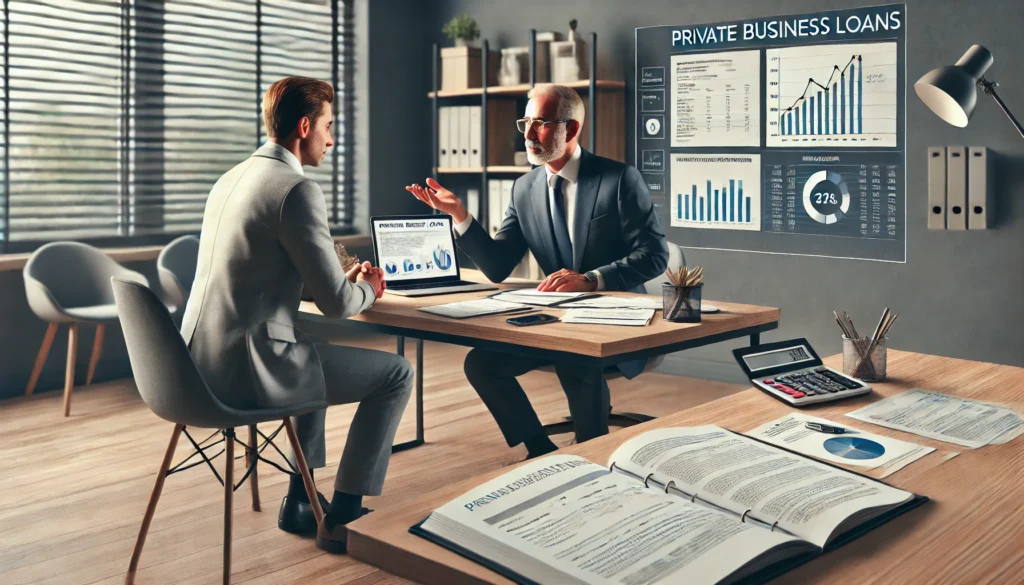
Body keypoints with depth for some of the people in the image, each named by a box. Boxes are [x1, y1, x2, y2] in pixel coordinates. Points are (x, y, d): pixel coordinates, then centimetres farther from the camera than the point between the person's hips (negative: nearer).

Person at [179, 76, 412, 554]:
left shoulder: (231, 180, 13)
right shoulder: (298, 190, -14)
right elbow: (336, 304, -15)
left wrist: (344, 280, 20)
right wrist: (367, 291, 8)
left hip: (200, 361, 9)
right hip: (247, 367, -9)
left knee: (315, 352, 35)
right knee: (396, 374, 4)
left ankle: (301, 500, 36)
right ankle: (342, 515, 12)